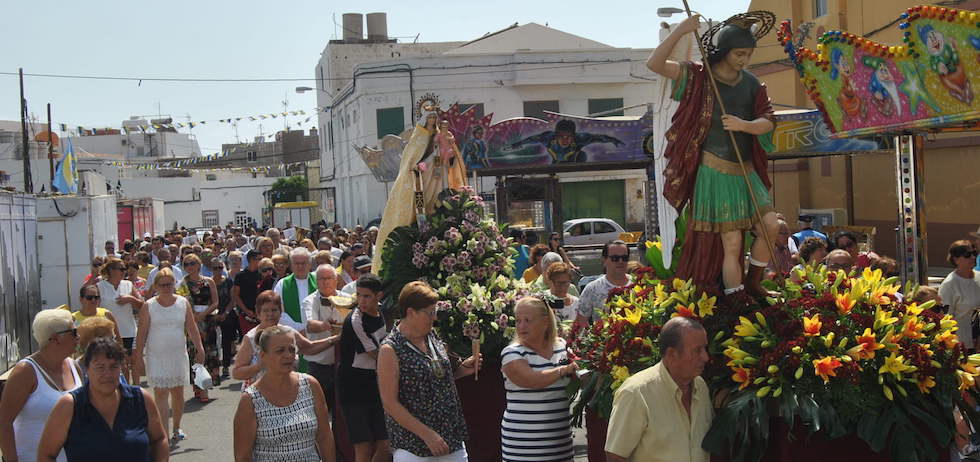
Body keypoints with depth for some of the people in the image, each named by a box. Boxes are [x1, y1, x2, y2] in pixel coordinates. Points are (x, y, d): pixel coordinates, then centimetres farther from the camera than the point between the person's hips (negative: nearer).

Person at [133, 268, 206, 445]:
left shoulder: (183, 303, 3)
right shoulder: (149, 306, -3)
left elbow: (192, 329, 6)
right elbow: (142, 333, -2)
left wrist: (200, 349, 0)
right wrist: (138, 358, -4)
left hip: (178, 354, 2)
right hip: (156, 356, -2)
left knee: (178, 392, 11)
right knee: (161, 393, -9)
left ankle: (176, 428, 30)